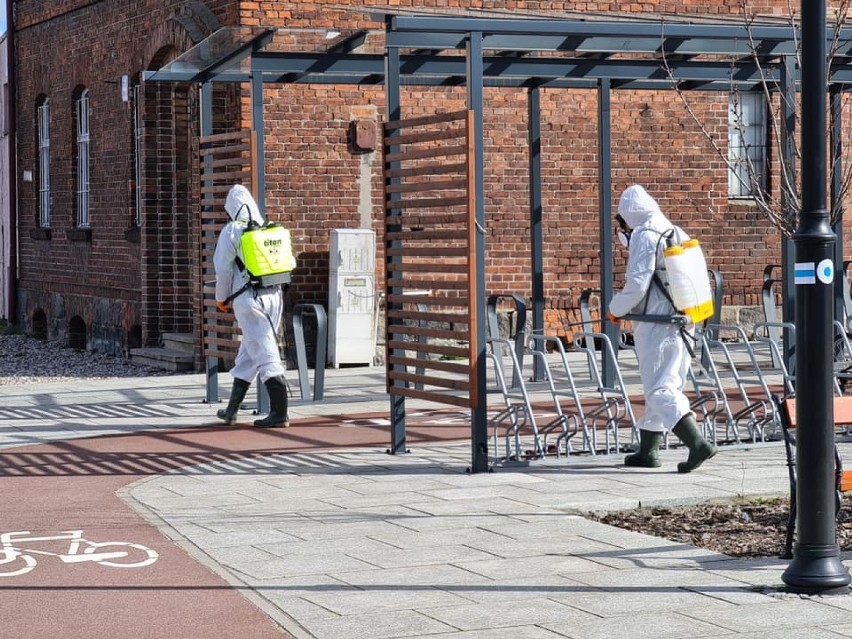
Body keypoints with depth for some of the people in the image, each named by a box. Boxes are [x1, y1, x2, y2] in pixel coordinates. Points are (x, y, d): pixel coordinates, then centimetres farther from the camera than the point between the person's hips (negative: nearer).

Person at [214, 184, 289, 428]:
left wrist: (221, 298, 13)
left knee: (265, 353, -6)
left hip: (248, 299, -6)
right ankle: (232, 409, 27)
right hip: (274, 295, 6)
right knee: (249, 352, 16)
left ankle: (279, 413, -11)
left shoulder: (231, 232, -6)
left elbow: (223, 269, -2)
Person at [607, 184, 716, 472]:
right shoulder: (678, 233, 14)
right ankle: (647, 451, 24)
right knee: (662, 387, 16)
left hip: (655, 328, -9)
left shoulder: (644, 236, -11)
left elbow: (636, 285, -17)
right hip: (682, 325, 9)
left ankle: (697, 443, -20)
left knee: (660, 391, -8)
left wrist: (616, 309, -1)